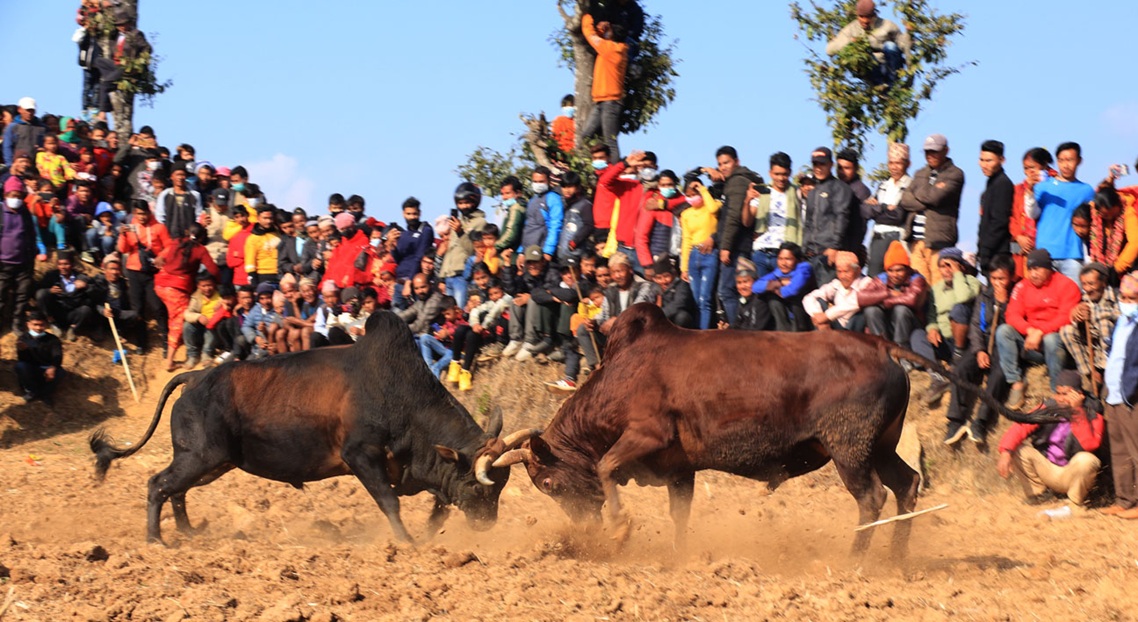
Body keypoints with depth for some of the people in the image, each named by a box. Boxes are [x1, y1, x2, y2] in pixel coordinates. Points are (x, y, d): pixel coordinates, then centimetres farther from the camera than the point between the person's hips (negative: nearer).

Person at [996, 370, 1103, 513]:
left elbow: (1090, 445, -30)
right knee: (1018, 449, -19)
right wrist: (1005, 452, -33)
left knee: (1086, 460, -35)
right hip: (1046, 468, 3)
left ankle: (1076, 503, -6)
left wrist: (1077, 412, -29)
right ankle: (1037, 493, 3)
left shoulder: (1092, 417, -11)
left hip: (1072, 474, -3)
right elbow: (1020, 427, -16)